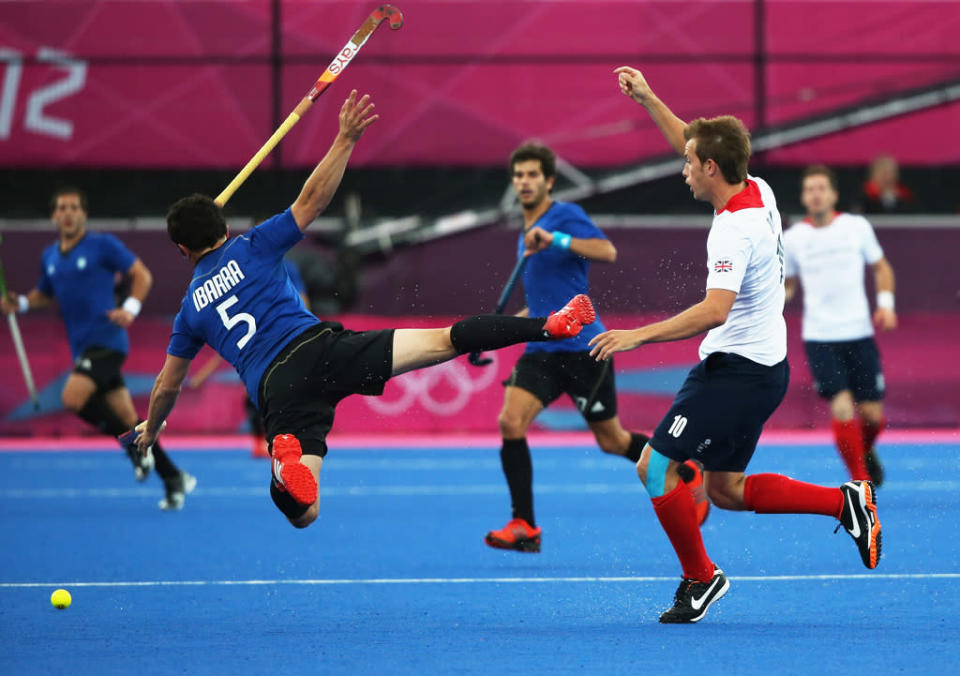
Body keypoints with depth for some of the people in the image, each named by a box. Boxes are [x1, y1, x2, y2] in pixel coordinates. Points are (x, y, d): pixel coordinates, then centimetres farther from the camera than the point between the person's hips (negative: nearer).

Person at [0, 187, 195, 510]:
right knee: (126, 418, 6)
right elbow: (44, 294, 26)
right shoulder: (49, 257, 14)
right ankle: (174, 478, 14)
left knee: (73, 398, -25)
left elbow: (142, 274, -2)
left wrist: (130, 308, -17)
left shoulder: (102, 244, -5)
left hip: (106, 340, -7)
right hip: (82, 348, 7)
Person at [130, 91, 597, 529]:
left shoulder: (190, 310, 23)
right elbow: (312, 200, 7)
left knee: (303, 513, -3)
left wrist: (150, 429, 50)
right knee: (443, 342, -4)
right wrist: (345, 140, 10)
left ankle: (287, 463, -38)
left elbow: (168, 386, 32)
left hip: (274, 390, 1)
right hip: (316, 348, -1)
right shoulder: (251, 248, 15)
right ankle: (549, 326, -16)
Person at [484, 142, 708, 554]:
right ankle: (524, 527, -13)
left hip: (583, 347, -7)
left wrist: (555, 239, -33)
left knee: (611, 440, 4)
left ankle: (688, 475, 29)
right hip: (542, 351, 7)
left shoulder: (565, 216, -6)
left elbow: (607, 252, -25)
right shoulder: (526, 236, 18)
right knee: (510, 422, -16)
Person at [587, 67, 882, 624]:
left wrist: (638, 336, -32)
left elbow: (714, 311, -34)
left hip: (737, 372, -10)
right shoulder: (758, 192, 5)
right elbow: (694, 145, 23)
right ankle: (844, 502, 12)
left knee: (657, 466, -5)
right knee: (726, 489, 16)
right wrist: (648, 100, 19)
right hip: (763, 366, 10)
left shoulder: (735, 229, -23)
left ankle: (700, 578, 4)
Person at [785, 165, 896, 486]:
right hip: (819, 338, -1)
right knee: (842, 409, -15)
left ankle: (866, 451, 37)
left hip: (859, 334, 1)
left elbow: (881, 267, 14)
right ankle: (860, 480, 0)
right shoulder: (792, 238, 1)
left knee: (872, 414, 2)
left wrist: (886, 303, -2)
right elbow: (788, 284, 14)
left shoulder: (857, 227, 1)